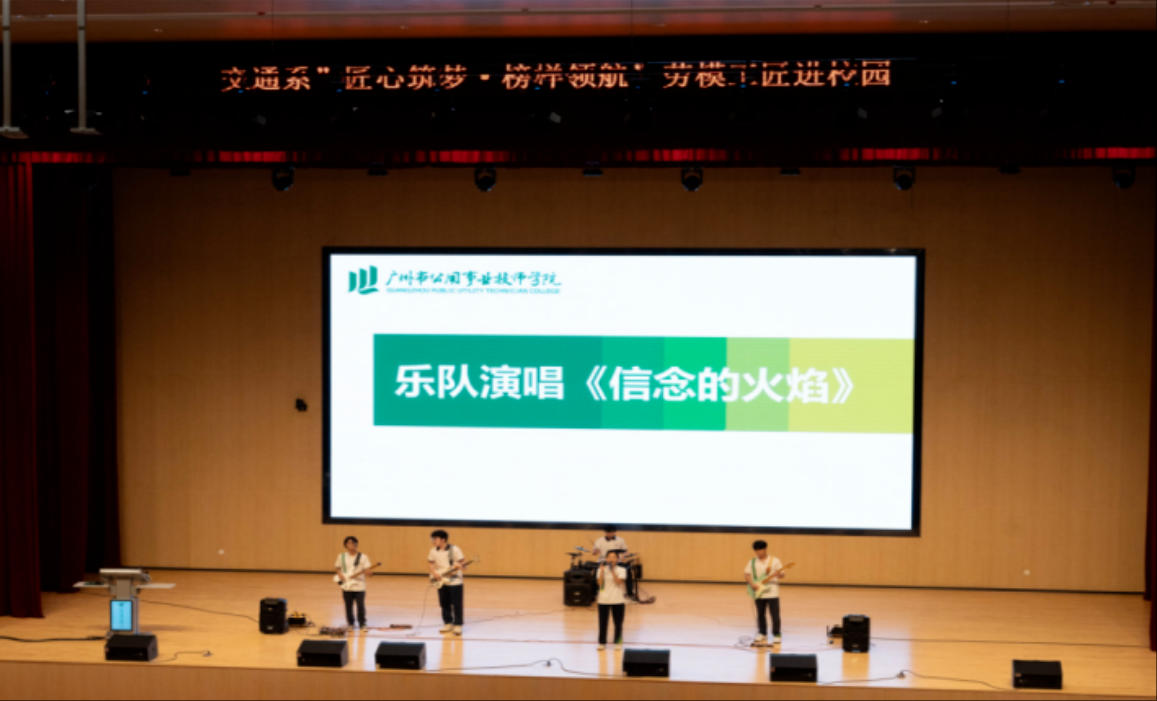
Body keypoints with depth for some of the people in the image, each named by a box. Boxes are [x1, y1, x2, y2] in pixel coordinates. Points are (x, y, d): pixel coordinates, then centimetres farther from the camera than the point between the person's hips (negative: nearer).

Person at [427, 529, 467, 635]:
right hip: (441, 582, 5)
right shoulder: (433, 551, 4)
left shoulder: (455, 550, -11)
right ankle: (448, 623, 22)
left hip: (454, 581, -5)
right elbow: (430, 563, 13)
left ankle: (458, 625, 3)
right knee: (444, 604, 10)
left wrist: (459, 566, -30)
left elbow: (462, 562, -8)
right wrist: (434, 573, -4)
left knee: (456, 605, -4)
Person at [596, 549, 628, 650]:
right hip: (604, 600, 1)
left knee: (618, 623, 5)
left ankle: (618, 642, 17)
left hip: (618, 600, -1)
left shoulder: (621, 570, -2)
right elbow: (600, 583, -9)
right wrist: (602, 570, -15)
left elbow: (618, 582, -15)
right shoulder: (602, 569, 1)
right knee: (603, 622, 3)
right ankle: (602, 643, 12)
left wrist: (612, 571, -20)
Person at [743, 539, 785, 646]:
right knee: (760, 614, 10)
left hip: (772, 593, -3)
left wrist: (778, 574, -28)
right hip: (759, 593, 3)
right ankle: (762, 634, 22)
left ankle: (776, 635, 3)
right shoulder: (752, 562, 6)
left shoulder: (775, 561, -3)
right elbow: (746, 574, 3)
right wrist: (752, 584, -12)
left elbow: (781, 575, -5)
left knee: (775, 615, -4)